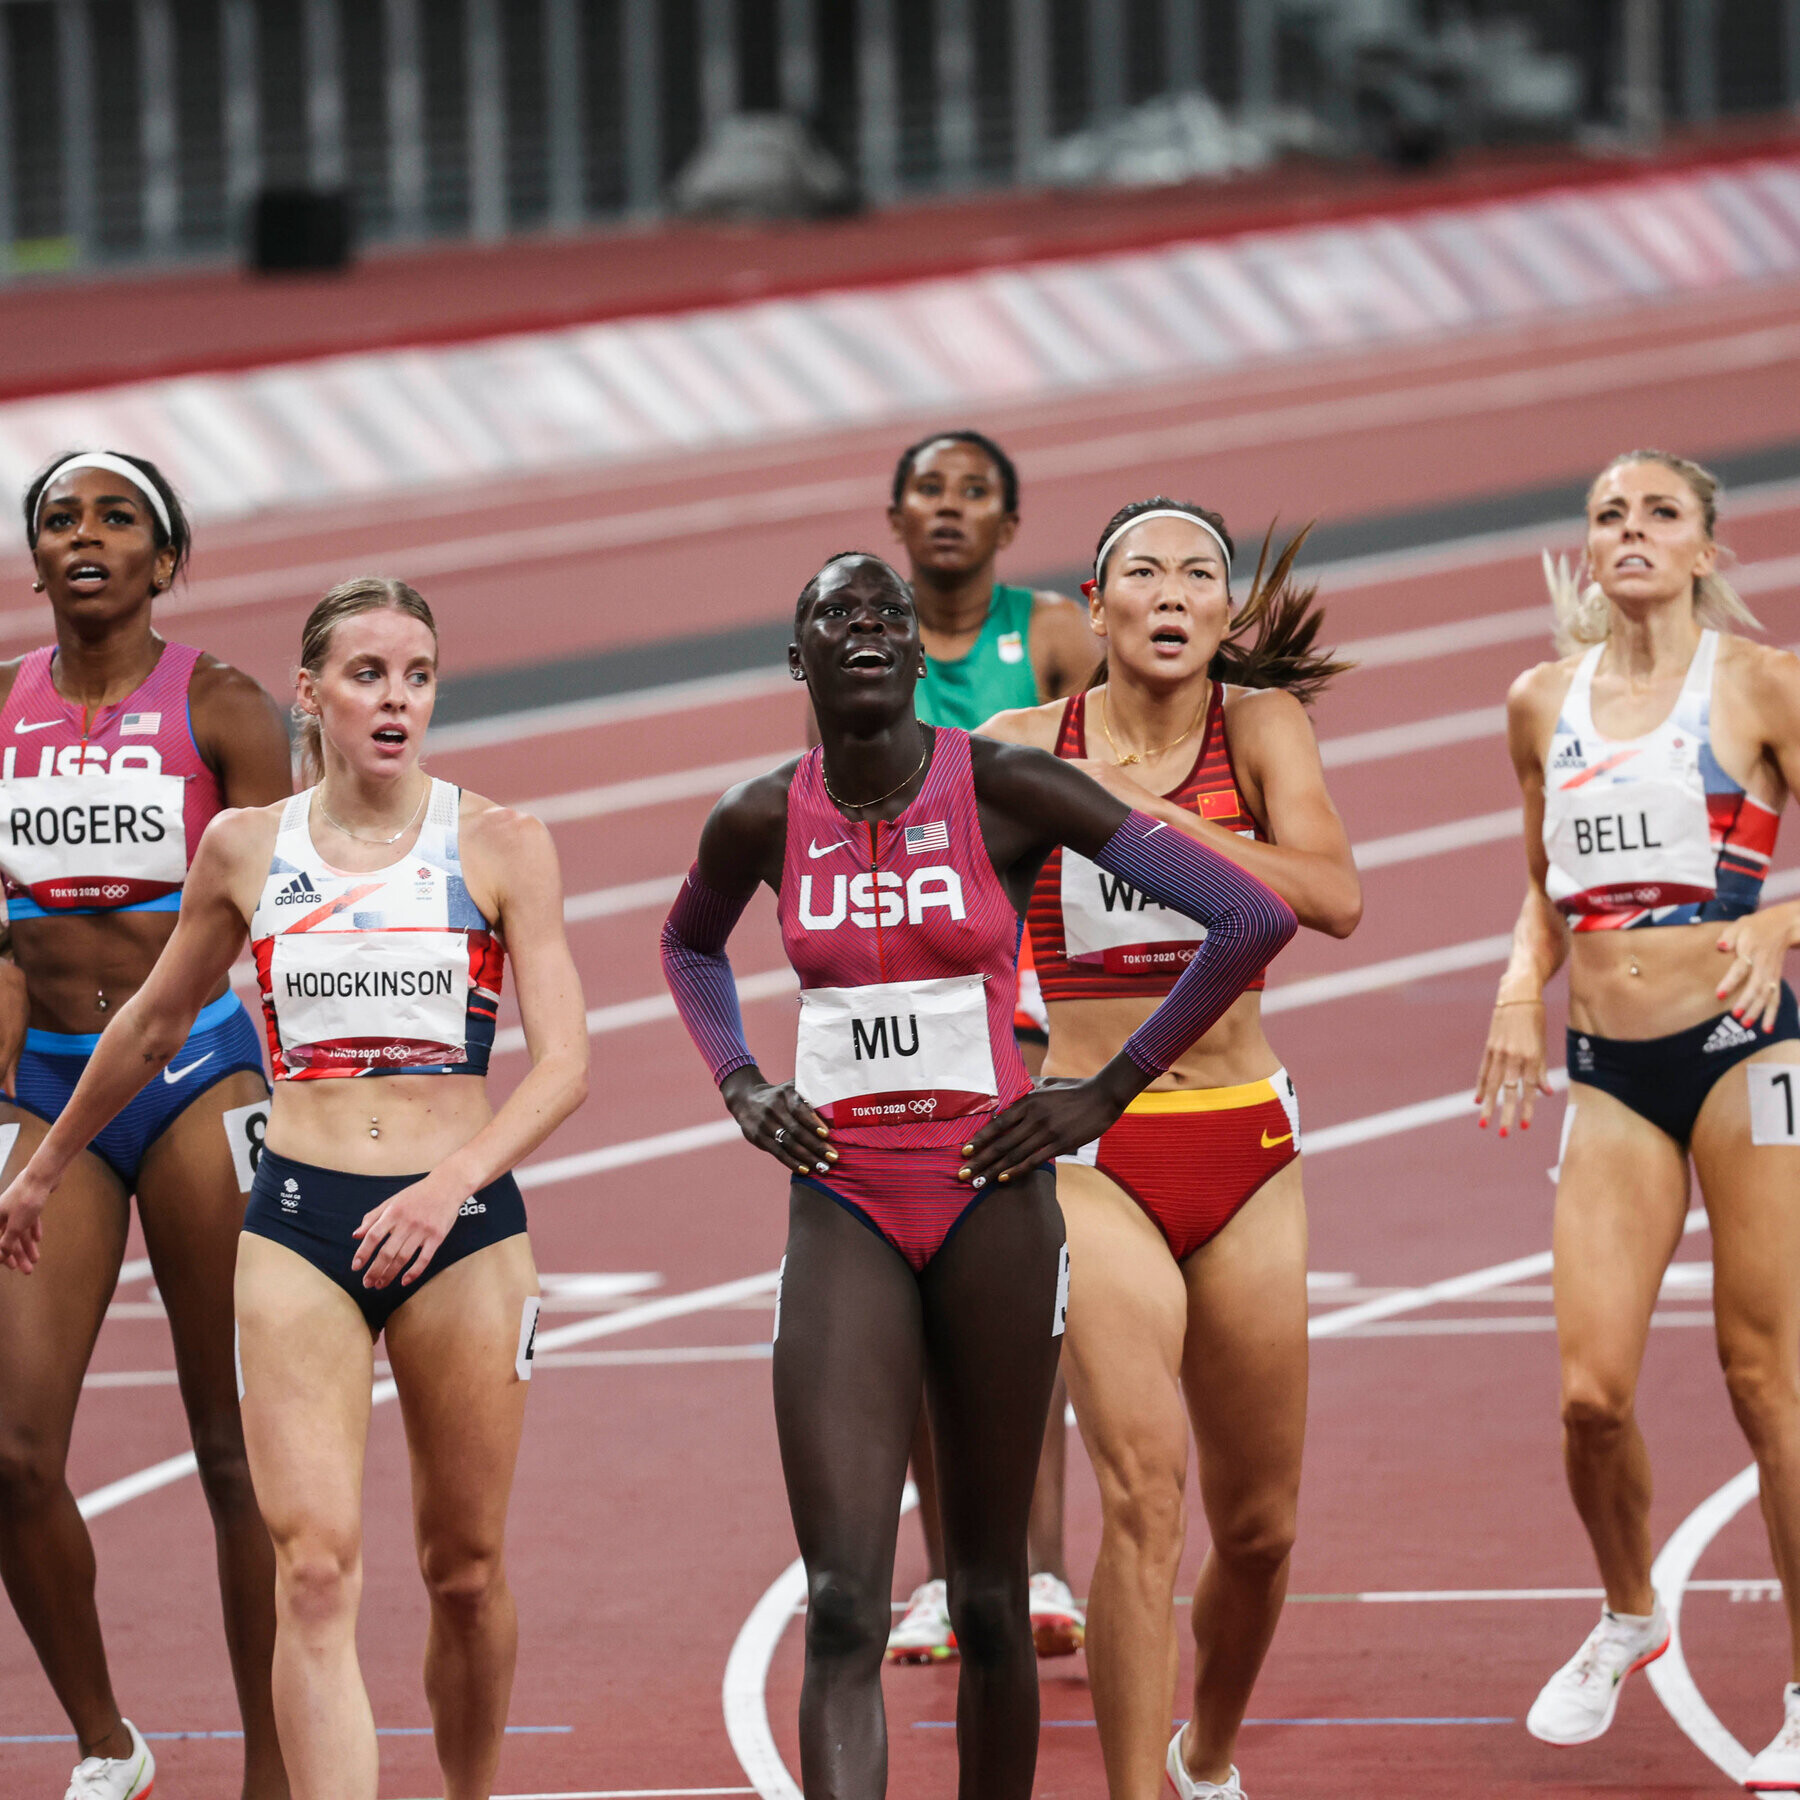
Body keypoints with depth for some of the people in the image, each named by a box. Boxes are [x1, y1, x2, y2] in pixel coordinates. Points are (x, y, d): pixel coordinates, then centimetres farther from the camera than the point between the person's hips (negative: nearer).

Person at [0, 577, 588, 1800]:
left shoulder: (501, 847, 0)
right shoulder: (246, 849, 6)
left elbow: (564, 1062, -7)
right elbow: (154, 1024, 23)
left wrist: (455, 1179, -23)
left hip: (461, 1222, 0)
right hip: (299, 1220, 0)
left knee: (467, 1569, 7)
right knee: (316, 1567, -14)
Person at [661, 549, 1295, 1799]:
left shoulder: (1006, 791, -7)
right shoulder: (762, 823, 2)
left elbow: (1253, 919, -7)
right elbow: (690, 946, 28)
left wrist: (1108, 1093, -6)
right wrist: (740, 1086, 11)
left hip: (988, 1205, -1)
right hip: (841, 1213, 1)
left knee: (988, 1597, 7)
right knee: (842, 1610, -11)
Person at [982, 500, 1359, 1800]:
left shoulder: (1260, 726, -2)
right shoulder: (1020, 748, -2)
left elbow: (1333, 896, -18)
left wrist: (1149, 812, -24)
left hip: (1246, 1152, 2)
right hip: (1094, 1153, -2)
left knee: (1260, 1523, 11)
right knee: (1144, 1492, -20)